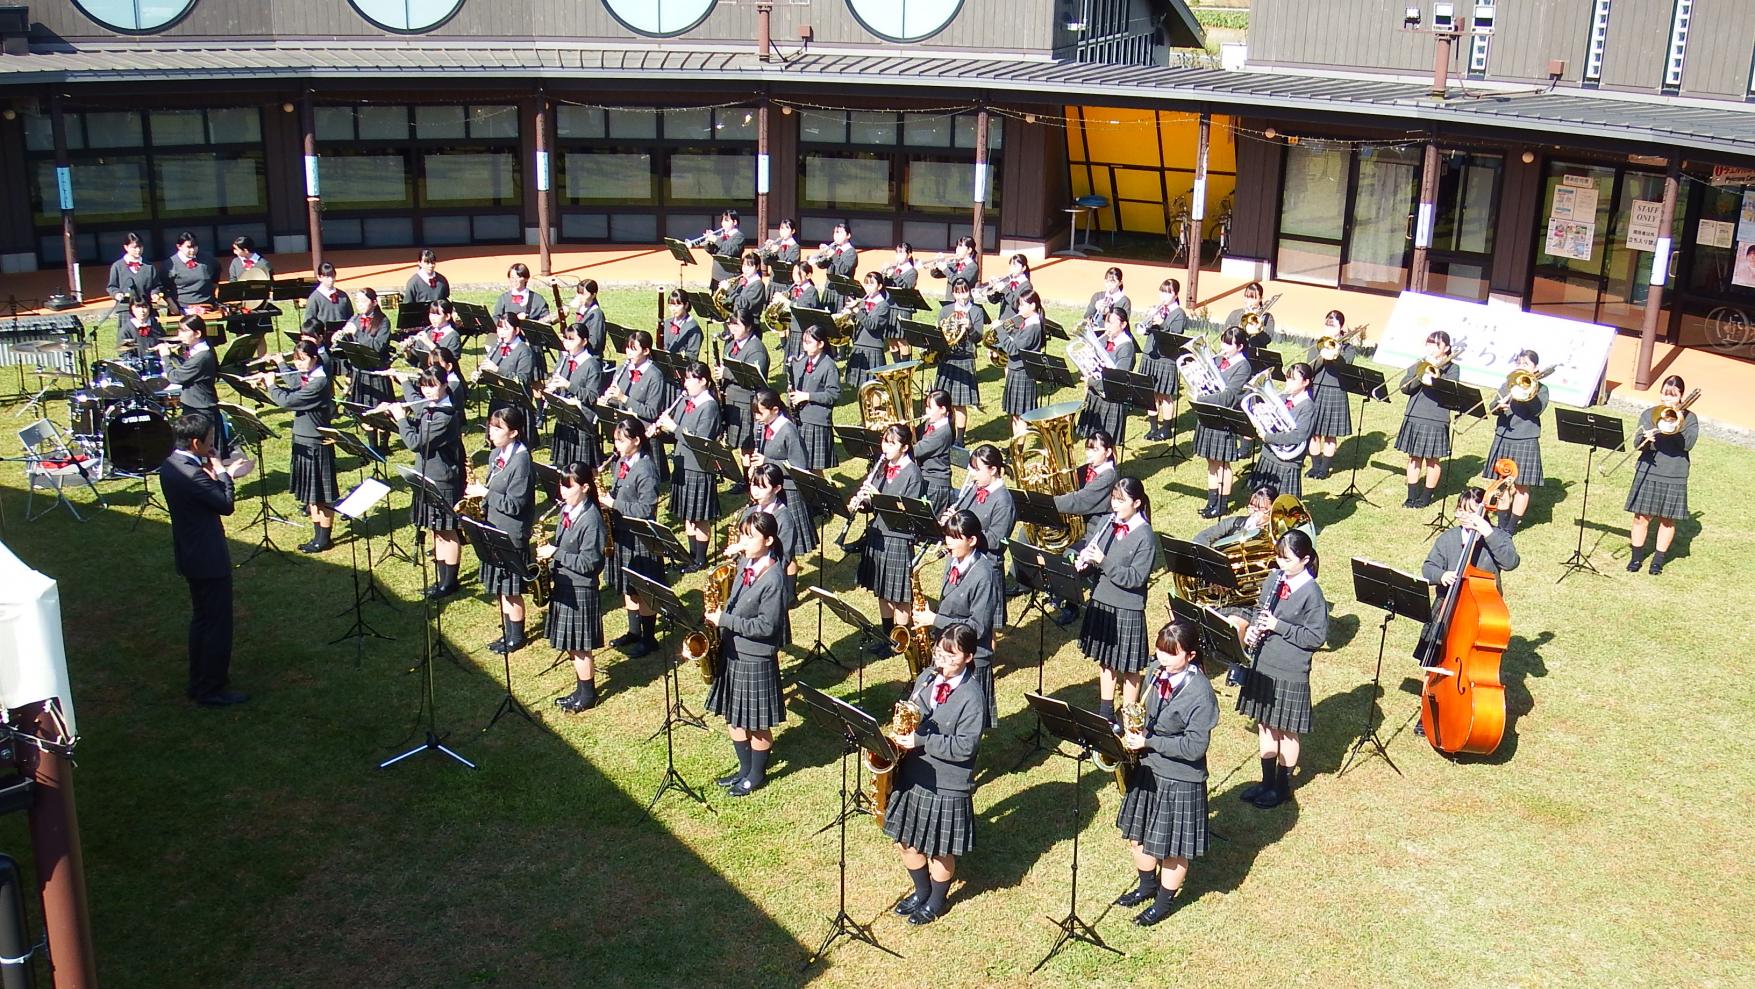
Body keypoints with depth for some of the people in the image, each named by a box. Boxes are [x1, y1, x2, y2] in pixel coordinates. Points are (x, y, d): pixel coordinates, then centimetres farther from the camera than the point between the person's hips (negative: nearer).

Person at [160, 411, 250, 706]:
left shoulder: (171, 465, 3)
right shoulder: (191, 474, -28)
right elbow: (227, 505, -18)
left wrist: (225, 474, 9)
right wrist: (221, 471, -8)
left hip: (191, 555, 10)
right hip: (208, 559, -10)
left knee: (202, 619, 22)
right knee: (217, 624, 2)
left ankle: (200, 681, 33)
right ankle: (211, 690, 10)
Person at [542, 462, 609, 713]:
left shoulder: (591, 519, -21)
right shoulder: (567, 510, 5)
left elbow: (588, 563, -21)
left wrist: (555, 553, -20)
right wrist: (549, 551, 1)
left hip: (580, 591, -9)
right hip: (563, 584, 9)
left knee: (578, 645, 2)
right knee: (571, 645, 17)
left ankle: (587, 695, 17)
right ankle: (582, 689, 30)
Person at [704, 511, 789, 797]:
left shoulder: (773, 578, -23)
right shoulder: (746, 564, 1)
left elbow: (765, 626, -23)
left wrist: (724, 620, -21)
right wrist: (717, 615, -3)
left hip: (756, 658, -8)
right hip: (732, 652, 8)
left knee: (757, 723, 9)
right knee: (733, 717, 19)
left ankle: (757, 775, 28)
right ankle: (745, 768, 37)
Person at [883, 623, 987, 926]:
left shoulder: (971, 696, -19)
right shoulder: (926, 678, 0)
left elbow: (965, 746, -22)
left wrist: (920, 740, -25)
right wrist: (901, 737, -4)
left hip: (947, 785, -6)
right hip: (911, 775, 6)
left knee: (939, 850, 11)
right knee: (905, 840, 19)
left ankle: (936, 902, 37)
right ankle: (921, 892, 44)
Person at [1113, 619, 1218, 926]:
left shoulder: (1200, 693, -25)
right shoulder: (1158, 671, -5)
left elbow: (1194, 747, -24)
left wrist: (1148, 742, -24)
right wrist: (1134, 734, -4)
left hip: (1179, 779, -7)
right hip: (1147, 768, 7)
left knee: (1173, 846, 11)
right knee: (1137, 835, 21)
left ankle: (1165, 901, 34)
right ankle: (1147, 886, 46)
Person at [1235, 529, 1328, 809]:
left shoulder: (1312, 593, -16)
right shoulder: (1273, 581, 2)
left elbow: (1317, 637, -17)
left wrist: (1278, 626, -22)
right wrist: (1253, 630, -6)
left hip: (1290, 673, -6)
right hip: (1263, 665, 6)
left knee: (1286, 731, 9)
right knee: (1265, 726, 17)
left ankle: (1283, 786, 25)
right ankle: (1267, 781, 32)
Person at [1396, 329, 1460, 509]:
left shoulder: (1452, 369, 1)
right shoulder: (1419, 365, 9)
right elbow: (1404, 387, -1)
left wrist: (1436, 378, -24)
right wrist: (1420, 377, -15)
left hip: (1436, 420, -3)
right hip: (1414, 418, 3)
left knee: (1433, 459, 5)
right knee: (1414, 457, 9)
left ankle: (1426, 497, 15)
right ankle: (1412, 496, 17)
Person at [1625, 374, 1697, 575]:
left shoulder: (1689, 419, 2)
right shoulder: (1649, 414, 6)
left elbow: (1688, 444, -13)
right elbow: (1638, 443, -2)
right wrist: (1645, 439, -25)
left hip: (1674, 476, -1)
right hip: (1648, 473, 1)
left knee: (1667, 519, 6)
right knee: (1642, 517, 3)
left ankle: (1659, 560, 18)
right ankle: (1636, 557, 16)